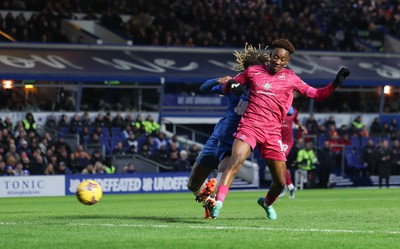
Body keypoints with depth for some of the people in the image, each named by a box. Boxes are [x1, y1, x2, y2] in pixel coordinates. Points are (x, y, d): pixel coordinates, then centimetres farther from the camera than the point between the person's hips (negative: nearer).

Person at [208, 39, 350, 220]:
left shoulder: (290, 78, 12)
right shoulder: (253, 71, 10)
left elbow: (317, 94, 16)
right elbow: (227, 86, 19)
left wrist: (335, 83, 2)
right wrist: (231, 84, -5)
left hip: (273, 132, 2)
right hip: (249, 125, -2)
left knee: (280, 182, 3)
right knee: (235, 162, -29)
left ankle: (267, 203, 35)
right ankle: (218, 202, -37)